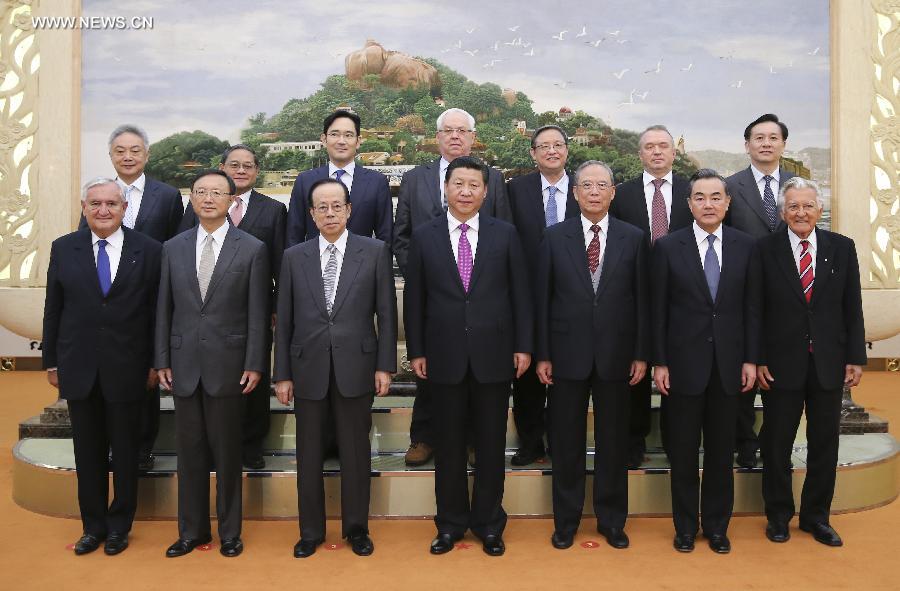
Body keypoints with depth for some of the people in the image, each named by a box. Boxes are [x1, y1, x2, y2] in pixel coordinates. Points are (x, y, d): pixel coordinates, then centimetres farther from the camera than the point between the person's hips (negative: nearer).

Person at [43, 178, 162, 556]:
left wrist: (155, 363, -2)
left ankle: (119, 526, 27)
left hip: (127, 369, -2)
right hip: (79, 368, 2)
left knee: (125, 452, 10)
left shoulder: (148, 251, -4)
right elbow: (53, 310, 7)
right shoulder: (63, 248, 4)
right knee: (88, 453, 12)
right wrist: (51, 362, 6)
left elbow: (157, 312, -2)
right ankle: (93, 525, 28)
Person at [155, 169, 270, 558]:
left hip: (228, 364, -3)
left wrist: (254, 364, -8)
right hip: (184, 365, 3)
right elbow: (164, 309, 9)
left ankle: (229, 531, 22)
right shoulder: (173, 248, 8)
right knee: (189, 451, 11)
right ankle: (192, 530, 25)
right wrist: (162, 361, 4)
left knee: (227, 452, 7)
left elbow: (258, 313, -4)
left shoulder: (252, 249, -2)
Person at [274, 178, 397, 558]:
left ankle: (356, 528, 27)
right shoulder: (294, 257, 5)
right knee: (309, 454, 10)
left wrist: (385, 366, -3)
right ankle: (311, 531, 27)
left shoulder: (375, 252, 1)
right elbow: (285, 321, 5)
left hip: (356, 367, -1)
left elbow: (386, 313, 1)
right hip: (308, 369, 2)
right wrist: (282, 374, 3)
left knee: (356, 452, 9)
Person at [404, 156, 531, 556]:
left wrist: (523, 346, 0)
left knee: (491, 444, 9)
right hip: (445, 356, 0)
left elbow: (520, 293, 3)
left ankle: (488, 523, 25)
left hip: (493, 354, 0)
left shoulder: (505, 234, 2)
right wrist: (416, 351, 1)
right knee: (448, 444, 10)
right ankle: (450, 523, 26)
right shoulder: (424, 237, 2)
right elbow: (414, 299, 4)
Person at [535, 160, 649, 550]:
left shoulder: (633, 238, 4)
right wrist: (542, 354, -2)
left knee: (613, 440, 10)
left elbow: (642, 299, 3)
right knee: (566, 441, 8)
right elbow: (543, 298, 1)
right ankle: (566, 519, 24)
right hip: (568, 353, 0)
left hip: (615, 355, 1)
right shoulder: (555, 237, 2)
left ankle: (611, 520, 26)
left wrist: (642, 354, -1)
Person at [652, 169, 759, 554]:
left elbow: (750, 306, 5)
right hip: (684, 362, -2)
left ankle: (717, 526, 27)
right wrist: (659, 362, -5)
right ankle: (686, 526, 24)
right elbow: (658, 309, -3)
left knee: (722, 449, 11)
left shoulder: (744, 245, 3)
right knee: (683, 450, 8)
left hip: (728, 363, 2)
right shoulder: (668, 246, -3)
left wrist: (750, 359, 1)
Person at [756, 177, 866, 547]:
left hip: (829, 363, 2)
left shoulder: (842, 248, 3)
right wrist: (758, 360, -7)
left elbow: (852, 308, 5)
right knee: (777, 443, 9)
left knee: (824, 443, 11)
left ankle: (816, 516, 29)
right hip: (781, 363, -2)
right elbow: (757, 310, -4)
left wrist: (855, 357, 1)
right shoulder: (766, 250, -4)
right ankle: (778, 515, 26)